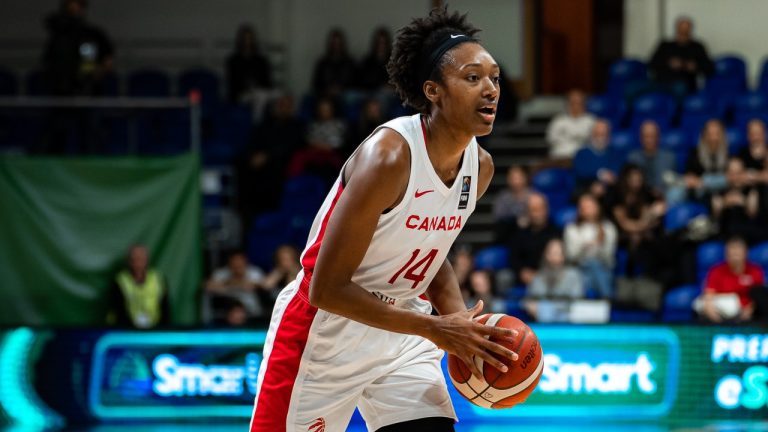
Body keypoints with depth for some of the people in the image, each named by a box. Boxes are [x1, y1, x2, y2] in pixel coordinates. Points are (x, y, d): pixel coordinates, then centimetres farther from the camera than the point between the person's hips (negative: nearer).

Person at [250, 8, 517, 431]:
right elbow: (326, 288, -26)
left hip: (399, 330, 7)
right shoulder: (388, 156, -26)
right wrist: (434, 329, -25)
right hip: (325, 333, -7)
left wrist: (463, 327, -4)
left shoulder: (480, 166, -2)